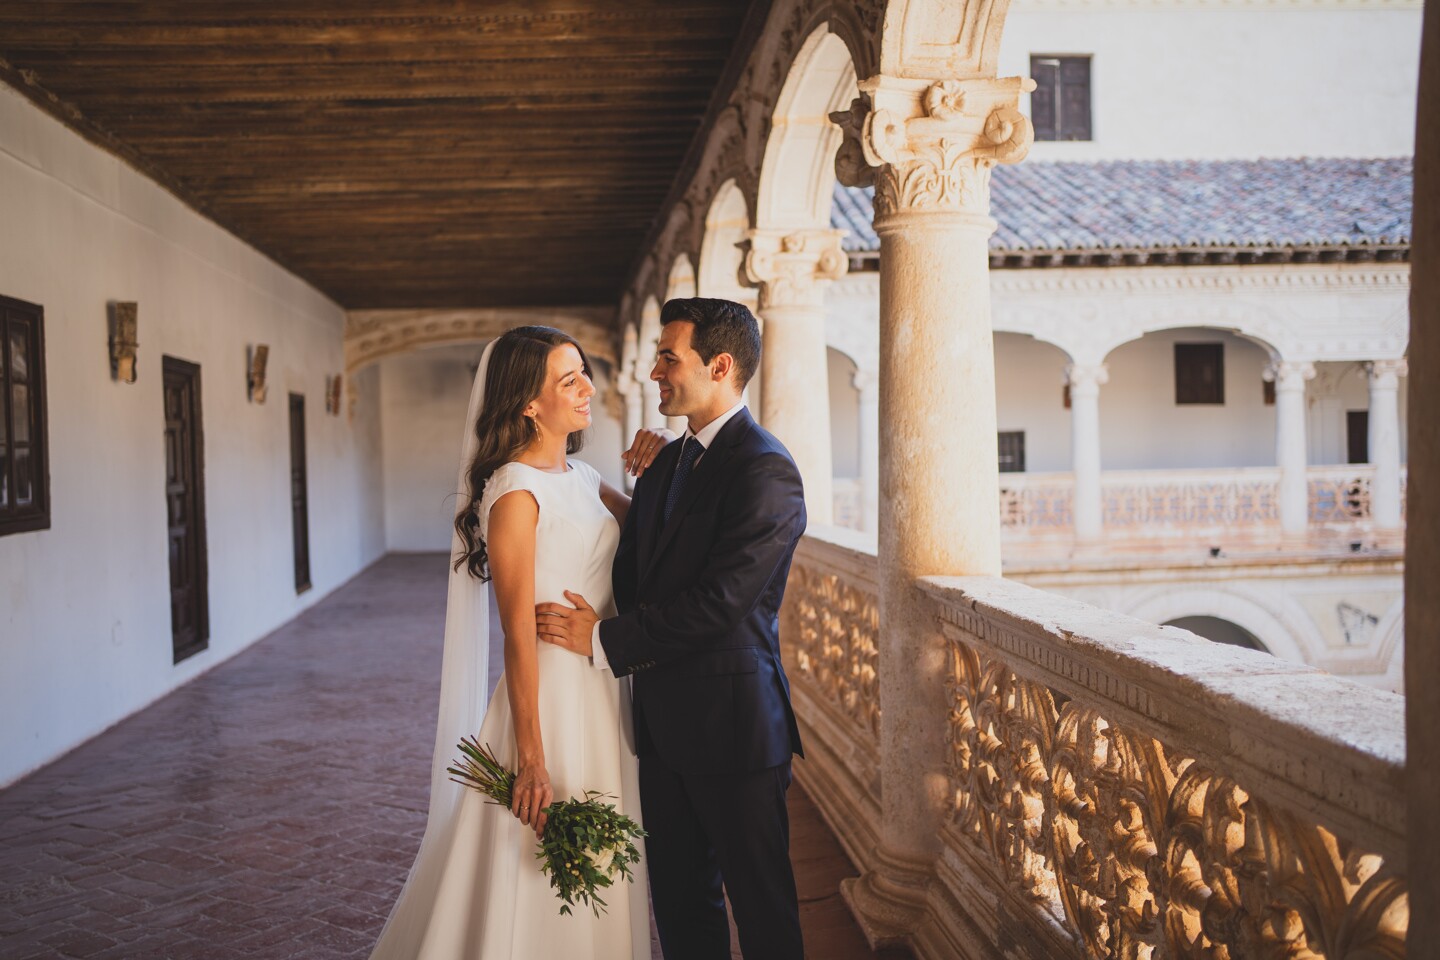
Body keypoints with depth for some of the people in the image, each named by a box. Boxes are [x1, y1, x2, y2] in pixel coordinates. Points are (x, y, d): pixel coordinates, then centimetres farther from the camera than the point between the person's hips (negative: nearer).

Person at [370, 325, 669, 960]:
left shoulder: (581, 477, 8)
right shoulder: (516, 493, -16)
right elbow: (518, 635, -19)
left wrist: (659, 467, -2)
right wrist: (531, 761, -20)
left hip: (604, 696, 8)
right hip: (550, 700, -8)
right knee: (543, 889, 5)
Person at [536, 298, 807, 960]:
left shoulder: (766, 470, -16)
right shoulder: (666, 464, 13)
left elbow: (719, 602, -22)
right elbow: (630, 570, 15)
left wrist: (605, 639, -16)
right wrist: (596, 612, -5)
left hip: (732, 723, -8)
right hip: (664, 720, 8)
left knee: (761, 904, 6)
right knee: (680, 898, 17)